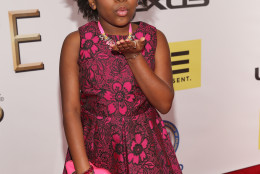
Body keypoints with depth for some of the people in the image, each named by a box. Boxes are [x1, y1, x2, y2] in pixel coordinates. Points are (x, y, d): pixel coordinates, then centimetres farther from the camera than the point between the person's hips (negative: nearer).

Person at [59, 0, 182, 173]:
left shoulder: (155, 38, -2)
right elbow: (71, 110, -10)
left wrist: (134, 56, -18)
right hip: (96, 150, -1)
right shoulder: (75, 42, -7)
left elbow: (164, 103, -9)